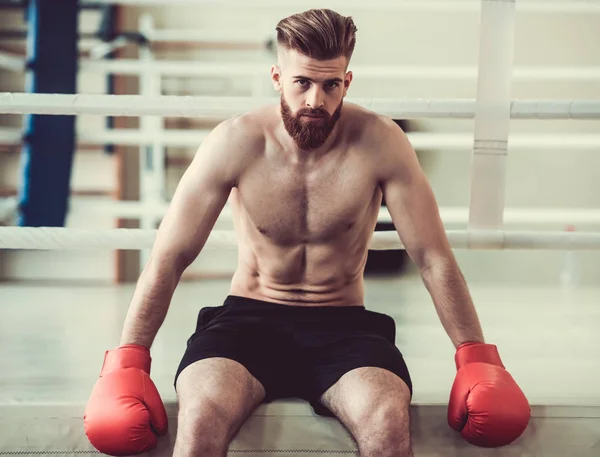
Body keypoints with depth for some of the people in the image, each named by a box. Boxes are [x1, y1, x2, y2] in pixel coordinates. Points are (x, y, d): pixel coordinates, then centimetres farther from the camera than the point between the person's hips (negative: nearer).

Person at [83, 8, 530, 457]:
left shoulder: (380, 143, -11)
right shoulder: (235, 142, -10)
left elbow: (434, 258, -4)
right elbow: (170, 258, -5)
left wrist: (476, 356, -7)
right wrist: (127, 362, -10)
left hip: (343, 324, 0)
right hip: (250, 318, 0)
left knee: (388, 420, -32)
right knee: (202, 414, -32)